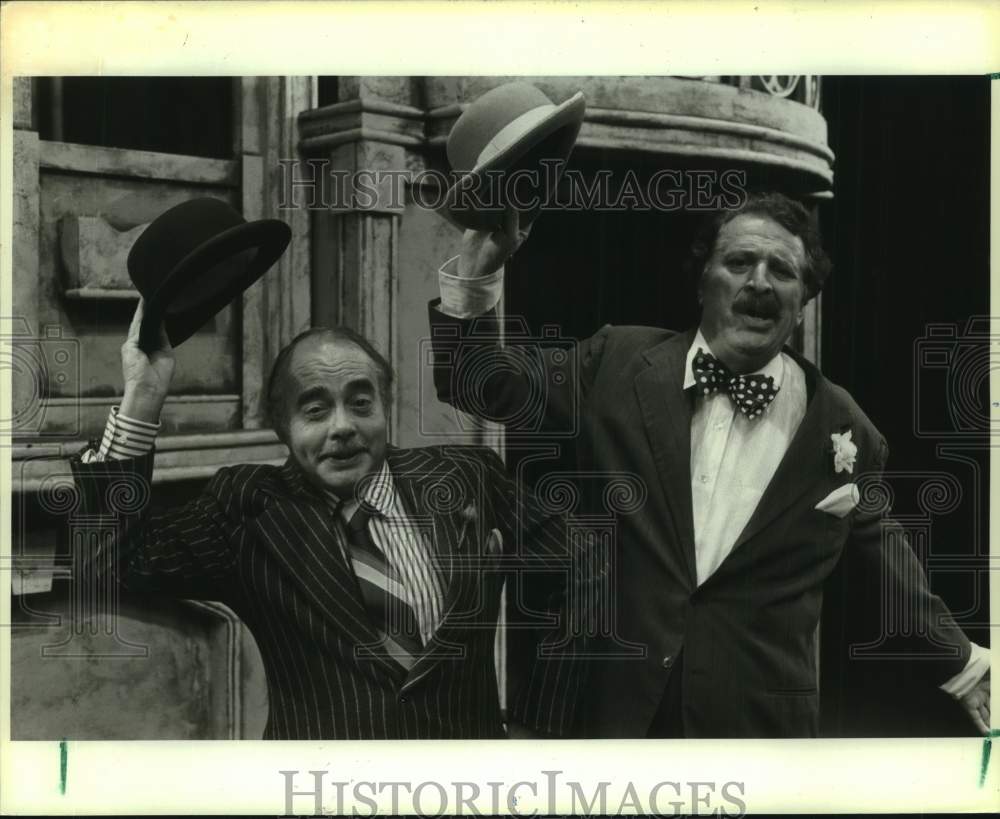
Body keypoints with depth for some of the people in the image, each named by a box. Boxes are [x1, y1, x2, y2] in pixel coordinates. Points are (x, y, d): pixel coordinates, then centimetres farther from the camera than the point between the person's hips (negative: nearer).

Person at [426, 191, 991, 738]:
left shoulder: (842, 426, -4)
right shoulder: (619, 363, -4)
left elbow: (880, 552, 11)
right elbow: (480, 384, 1)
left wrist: (961, 663, 19)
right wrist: (478, 271, -14)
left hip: (763, 720, 0)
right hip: (622, 705, 0)